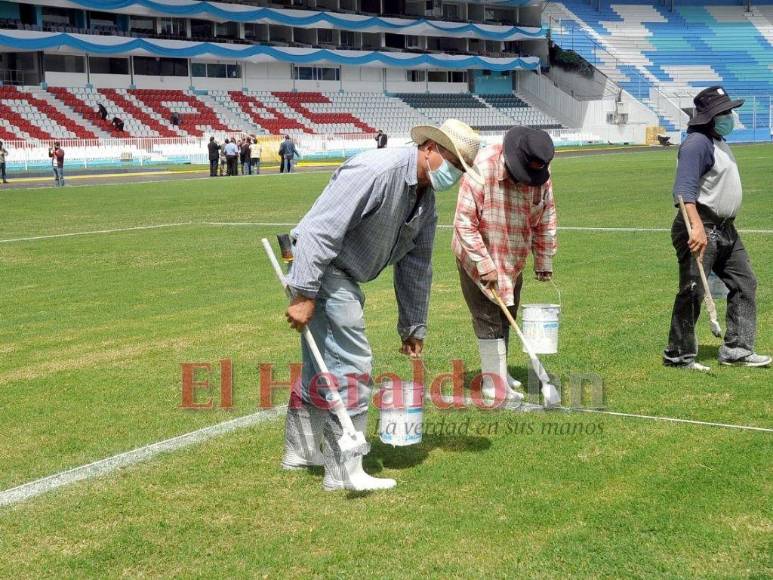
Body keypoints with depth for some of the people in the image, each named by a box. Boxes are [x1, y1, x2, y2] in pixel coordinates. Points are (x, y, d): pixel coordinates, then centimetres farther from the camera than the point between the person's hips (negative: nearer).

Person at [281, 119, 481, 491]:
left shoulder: (425, 202, 7)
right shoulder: (378, 171, -23)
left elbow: (416, 267, 16)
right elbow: (320, 230, -27)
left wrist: (413, 328, 18)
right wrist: (304, 294, -29)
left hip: (343, 278, 10)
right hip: (318, 269, -10)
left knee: (321, 366, 19)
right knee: (351, 365, -9)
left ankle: (300, 451, 35)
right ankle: (344, 471, -1)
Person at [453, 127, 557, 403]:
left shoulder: (541, 175, -10)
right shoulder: (482, 169, -27)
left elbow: (546, 219, 1)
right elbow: (464, 222, -25)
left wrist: (544, 262, 2)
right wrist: (484, 264, -26)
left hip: (513, 261, 6)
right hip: (476, 258, -6)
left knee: (506, 316, 16)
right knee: (488, 319, -5)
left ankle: (497, 371, 32)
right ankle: (494, 384, 0)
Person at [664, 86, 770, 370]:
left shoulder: (719, 142, 17)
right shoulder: (697, 143, -16)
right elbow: (684, 189, -29)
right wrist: (697, 226, -40)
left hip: (725, 229, 11)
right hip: (700, 228, -10)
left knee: (744, 283, 11)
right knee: (692, 292, -7)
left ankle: (737, 350, 16)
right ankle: (679, 356, 3)